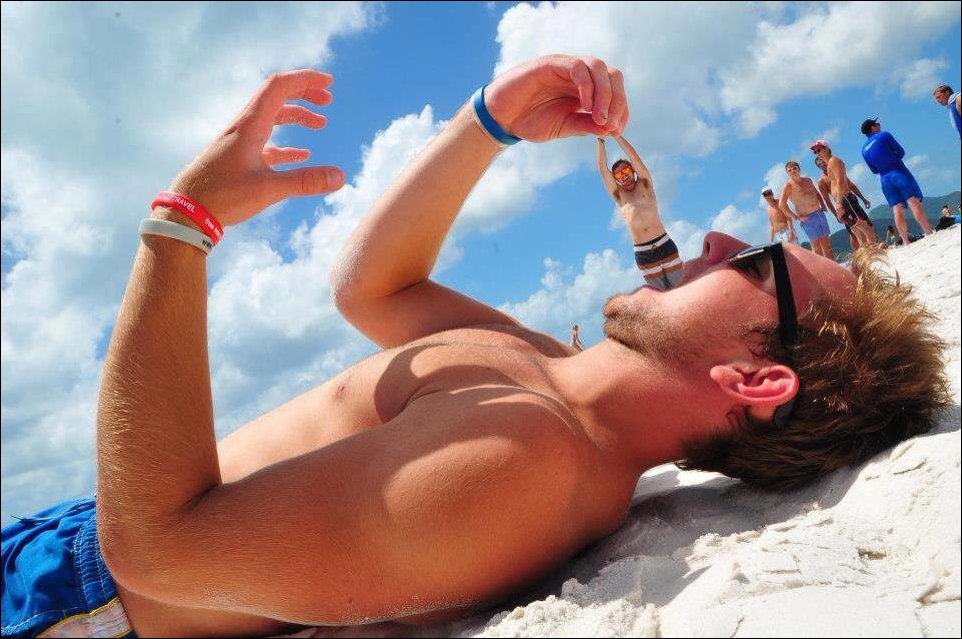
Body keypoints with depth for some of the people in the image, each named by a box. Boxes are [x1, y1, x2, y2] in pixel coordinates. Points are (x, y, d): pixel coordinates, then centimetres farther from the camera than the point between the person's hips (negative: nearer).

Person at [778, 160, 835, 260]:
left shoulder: (808, 180, 12)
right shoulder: (788, 186, -9)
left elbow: (817, 193, 28)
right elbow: (781, 204, -19)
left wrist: (823, 205, 11)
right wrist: (796, 217, -17)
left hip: (820, 213, 6)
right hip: (808, 218, -6)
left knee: (826, 244, 10)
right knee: (817, 248, -6)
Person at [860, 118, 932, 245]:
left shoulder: (864, 150, 12)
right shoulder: (884, 135, -2)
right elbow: (901, 152, -1)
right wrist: (893, 159, 16)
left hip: (885, 179, 5)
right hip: (899, 172, -4)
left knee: (897, 210, 2)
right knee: (914, 203, -7)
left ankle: (906, 242, -2)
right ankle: (929, 234, -12)